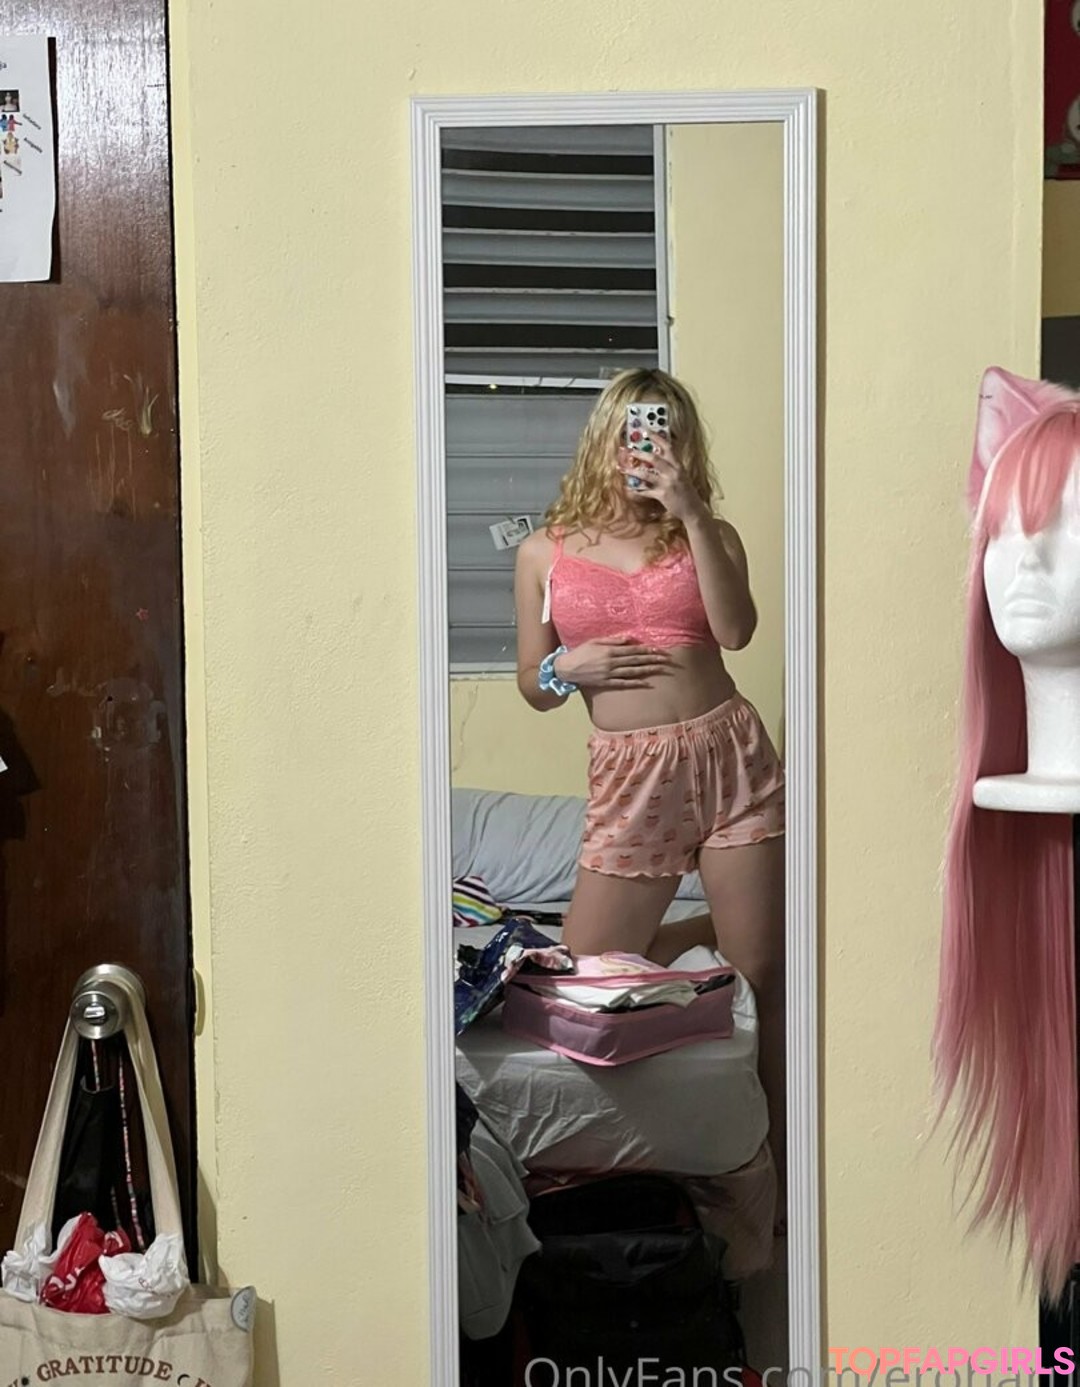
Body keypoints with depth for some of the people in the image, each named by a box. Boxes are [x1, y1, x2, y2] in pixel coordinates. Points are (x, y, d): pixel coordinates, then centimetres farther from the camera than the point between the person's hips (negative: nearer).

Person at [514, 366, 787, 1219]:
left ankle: (786, 1169, 15)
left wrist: (689, 513, -14)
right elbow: (534, 690, 12)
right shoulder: (546, 553, 8)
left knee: (764, 973, 0)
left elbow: (735, 630, -13)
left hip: (730, 756, -1)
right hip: (630, 777, 1)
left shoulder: (710, 536, 8)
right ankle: (713, 932, 33)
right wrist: (568, 667, -10)